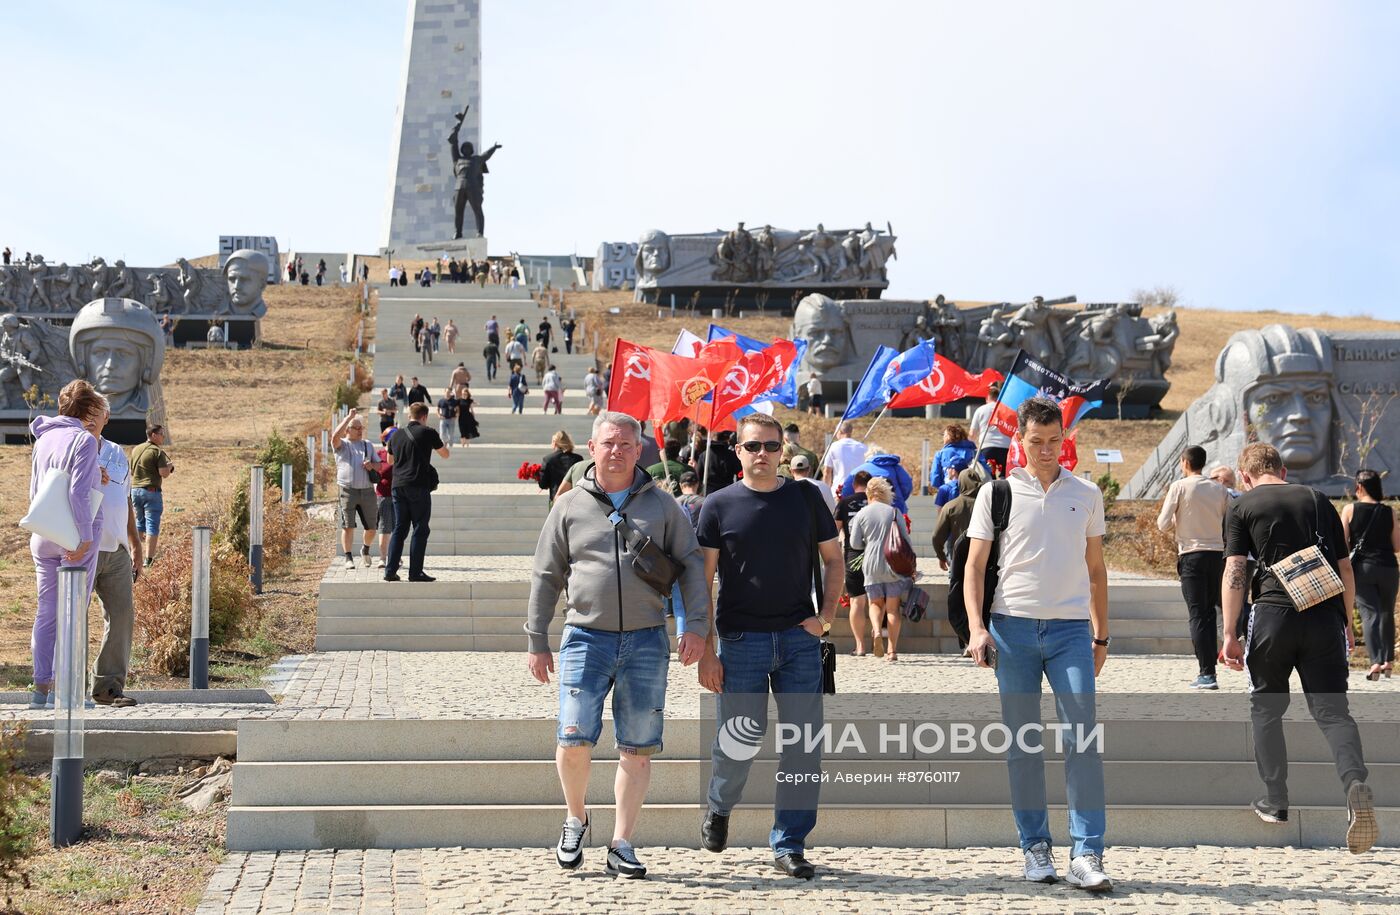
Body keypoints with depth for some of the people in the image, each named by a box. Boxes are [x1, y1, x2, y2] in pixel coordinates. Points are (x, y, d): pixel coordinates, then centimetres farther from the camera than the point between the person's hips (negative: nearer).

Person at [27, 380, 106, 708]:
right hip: (75, 537, -7)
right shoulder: (83, 439, -10)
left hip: (43, 536, 7)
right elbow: (79, 491, -19)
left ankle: (41, 686, 9)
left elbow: (35, 492, 18)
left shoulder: (43, 439, 13)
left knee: (47, 611, 9)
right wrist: (85, 535, -18)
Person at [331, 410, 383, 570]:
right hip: (348, 490, -4)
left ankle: (365, 549, 34)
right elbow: (335, 436, -18)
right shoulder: (341, 445, 5)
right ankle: (348, 559, -4)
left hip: (368, 490, 4)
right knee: (348, 526, -9)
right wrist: (349, 417, -18)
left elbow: (379, 465, 20)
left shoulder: (368, 445, 19)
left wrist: (372, 465, -4)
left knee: (372, 527, 7)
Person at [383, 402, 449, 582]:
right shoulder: (428, 433, -4)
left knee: (400, 528, 10)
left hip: (398, 486, 5)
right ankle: (415, 572, -3)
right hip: (419, 486, -5)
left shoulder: (396, 435, 10)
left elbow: (390, 460, 25)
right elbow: (445, 455, 8)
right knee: (420, 530, 0)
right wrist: (440, 443, 27)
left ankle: (390, 570, 4)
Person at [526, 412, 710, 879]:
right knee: (574, 740, -10)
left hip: (646, 642, 1)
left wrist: (695, 625, -6)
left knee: (638, 748, 1)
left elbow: (691, 566, 7)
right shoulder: (570, 506, 8)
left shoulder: (662, 506, 9)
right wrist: (537, 641, 7)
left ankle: (621, 845, 11)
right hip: (586, 637, -1)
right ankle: (576, 818, 17)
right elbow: (546, 577, 11)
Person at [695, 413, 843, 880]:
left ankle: (789, 845, 9)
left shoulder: (805, 498, 7)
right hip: (740, 641, -2)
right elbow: (701, 580, 0)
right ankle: (719, 807, 33)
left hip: (799, 639, 2)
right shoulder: (719, 505, 2)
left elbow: (832, 558, 15)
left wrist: (825, 615, 0)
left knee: (803, 745, -1)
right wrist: (705, 650, -7)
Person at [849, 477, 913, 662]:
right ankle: (891, 650, 2)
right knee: (893, 607, 5)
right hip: (894, 564, -1)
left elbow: (855, 544, 2)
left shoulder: (862, 514, 0)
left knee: (876, 603, 14)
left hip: (871, 565, 1)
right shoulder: (895, 512, -2)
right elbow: (905, 540, 0)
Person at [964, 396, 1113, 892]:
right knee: (1023, 744, 5)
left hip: (1070, 628, 1)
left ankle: (1086, 855, -7)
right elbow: (974, 567, 3)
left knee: (1083, 738, -8)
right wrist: (976, 627, -9)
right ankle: (1035, 847, 14)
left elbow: (1096, 569, 17)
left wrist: (1101, 636, 15)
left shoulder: (1087, 495, 10)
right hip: (1012, 627, -1)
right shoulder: (996, 493, 4)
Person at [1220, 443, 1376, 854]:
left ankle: (1275, 801, 18)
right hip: (1325, 617, 2)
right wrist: (1346, 622, 26)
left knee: (1266, 707, 16)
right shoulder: (1318, 502, 17)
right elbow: (1345, 569, 16)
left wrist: (1230, 635, -1)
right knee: (1332, 710, 0)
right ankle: (1356, 782, -27)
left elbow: (1234, 572, -2)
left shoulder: (1242, 507, 7)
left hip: (1274, 614, -2)